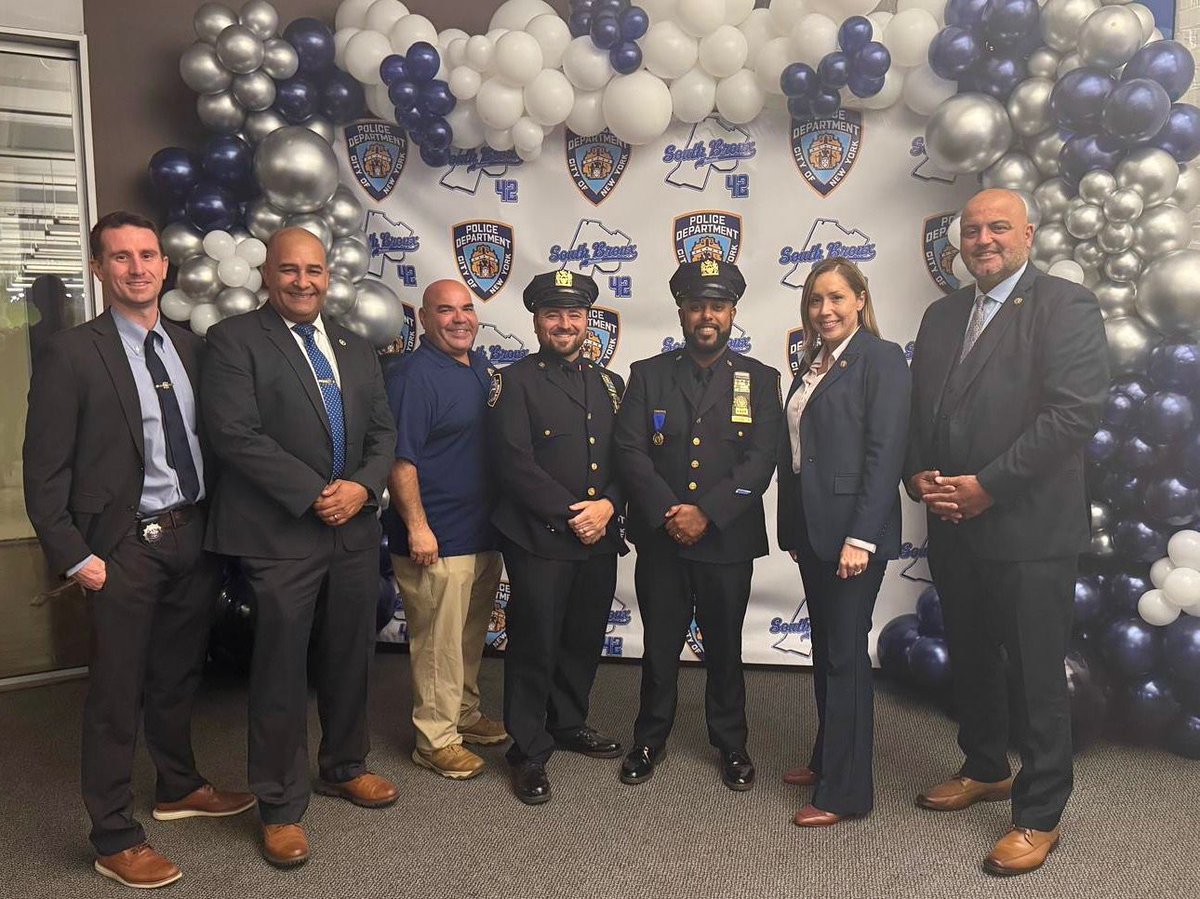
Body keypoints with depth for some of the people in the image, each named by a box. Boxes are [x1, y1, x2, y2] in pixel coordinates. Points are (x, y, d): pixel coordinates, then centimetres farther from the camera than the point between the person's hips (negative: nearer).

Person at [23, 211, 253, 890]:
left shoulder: (193, 348, 7)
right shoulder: (71, 353, -8)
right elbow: (46, 470, -9)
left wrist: (218, 527, 6)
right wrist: (74, 555, -12)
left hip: (195, 537, 5)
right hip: (125, 546, -5)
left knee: (179, 676, 20)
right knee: (117, 693, 5)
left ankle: (179, 787, 40)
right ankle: (115, 837, 20)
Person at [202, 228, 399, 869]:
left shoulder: (356, 349, 15)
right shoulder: (233, 340, -4)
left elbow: (382, 431, 12)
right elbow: (235, 434, -15)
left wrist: (362, 487, -7)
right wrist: (315, 494, -16)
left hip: (355, 528, 6)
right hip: (279, 534, -5)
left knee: (349, 660, 16)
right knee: (281, 673, 4)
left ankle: (344, 767, 37)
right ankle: (280, 805, 20)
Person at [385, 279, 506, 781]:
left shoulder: (479, 368, 11)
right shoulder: (413, 376, -15)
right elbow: (400, 458, -19)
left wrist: (499, 515, 18)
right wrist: (417, 526, -22)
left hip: (482, 532, 9)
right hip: (437, 540, -9)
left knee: (471, 637, 20)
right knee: (437, 643, 1)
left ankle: (465, 714, 36)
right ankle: (436, 738, 15)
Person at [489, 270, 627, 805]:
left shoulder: (609, 384, 14)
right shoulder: (516, 383, -3)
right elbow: (515, 464, -12)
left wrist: (608, 505, -8)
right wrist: (570, 515, -15)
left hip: (600, 539, 5)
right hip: (539, 540, -5)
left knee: (585, 640, 16)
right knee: (535, 645, 3)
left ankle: (570, 723, 37)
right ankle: (529, 751, 18)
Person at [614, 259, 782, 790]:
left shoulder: (759, 380, 3)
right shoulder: (647, 375, 5)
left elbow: (761, 461, -7)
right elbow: (630, 452, -4)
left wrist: (706, 513, -17)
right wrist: (668, 514, -16)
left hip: (728, 541, 0)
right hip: (660, 540, 1)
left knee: (725, 647, 13)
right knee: (659, 645, 12)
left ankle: (731, 744, 31)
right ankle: (650, 740, 30)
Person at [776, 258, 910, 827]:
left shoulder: (880, 358, -10)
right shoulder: (812, 364, 14)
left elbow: (886, 452, -16)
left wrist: (861, 538, -20)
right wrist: (791, 529, 11)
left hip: (853, 530, -8)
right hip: (810, 528, 8)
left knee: (845, 653, 0)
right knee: (824, 648, 16)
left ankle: (846, 791, 12)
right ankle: (827, 759, 31)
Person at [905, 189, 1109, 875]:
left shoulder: (1067, 305, -7)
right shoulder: (943, 315, 13)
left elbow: (1074, 412, -17)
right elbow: (919, 408, 15)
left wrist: (987, 486, -18)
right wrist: (919, 475, -3)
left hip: (1030, 528, -6)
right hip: (953, 527, 6)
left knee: (1037, 675, 5)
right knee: (971, 659, 19)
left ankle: (1040, 815, 21)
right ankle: (986, 769, 40)